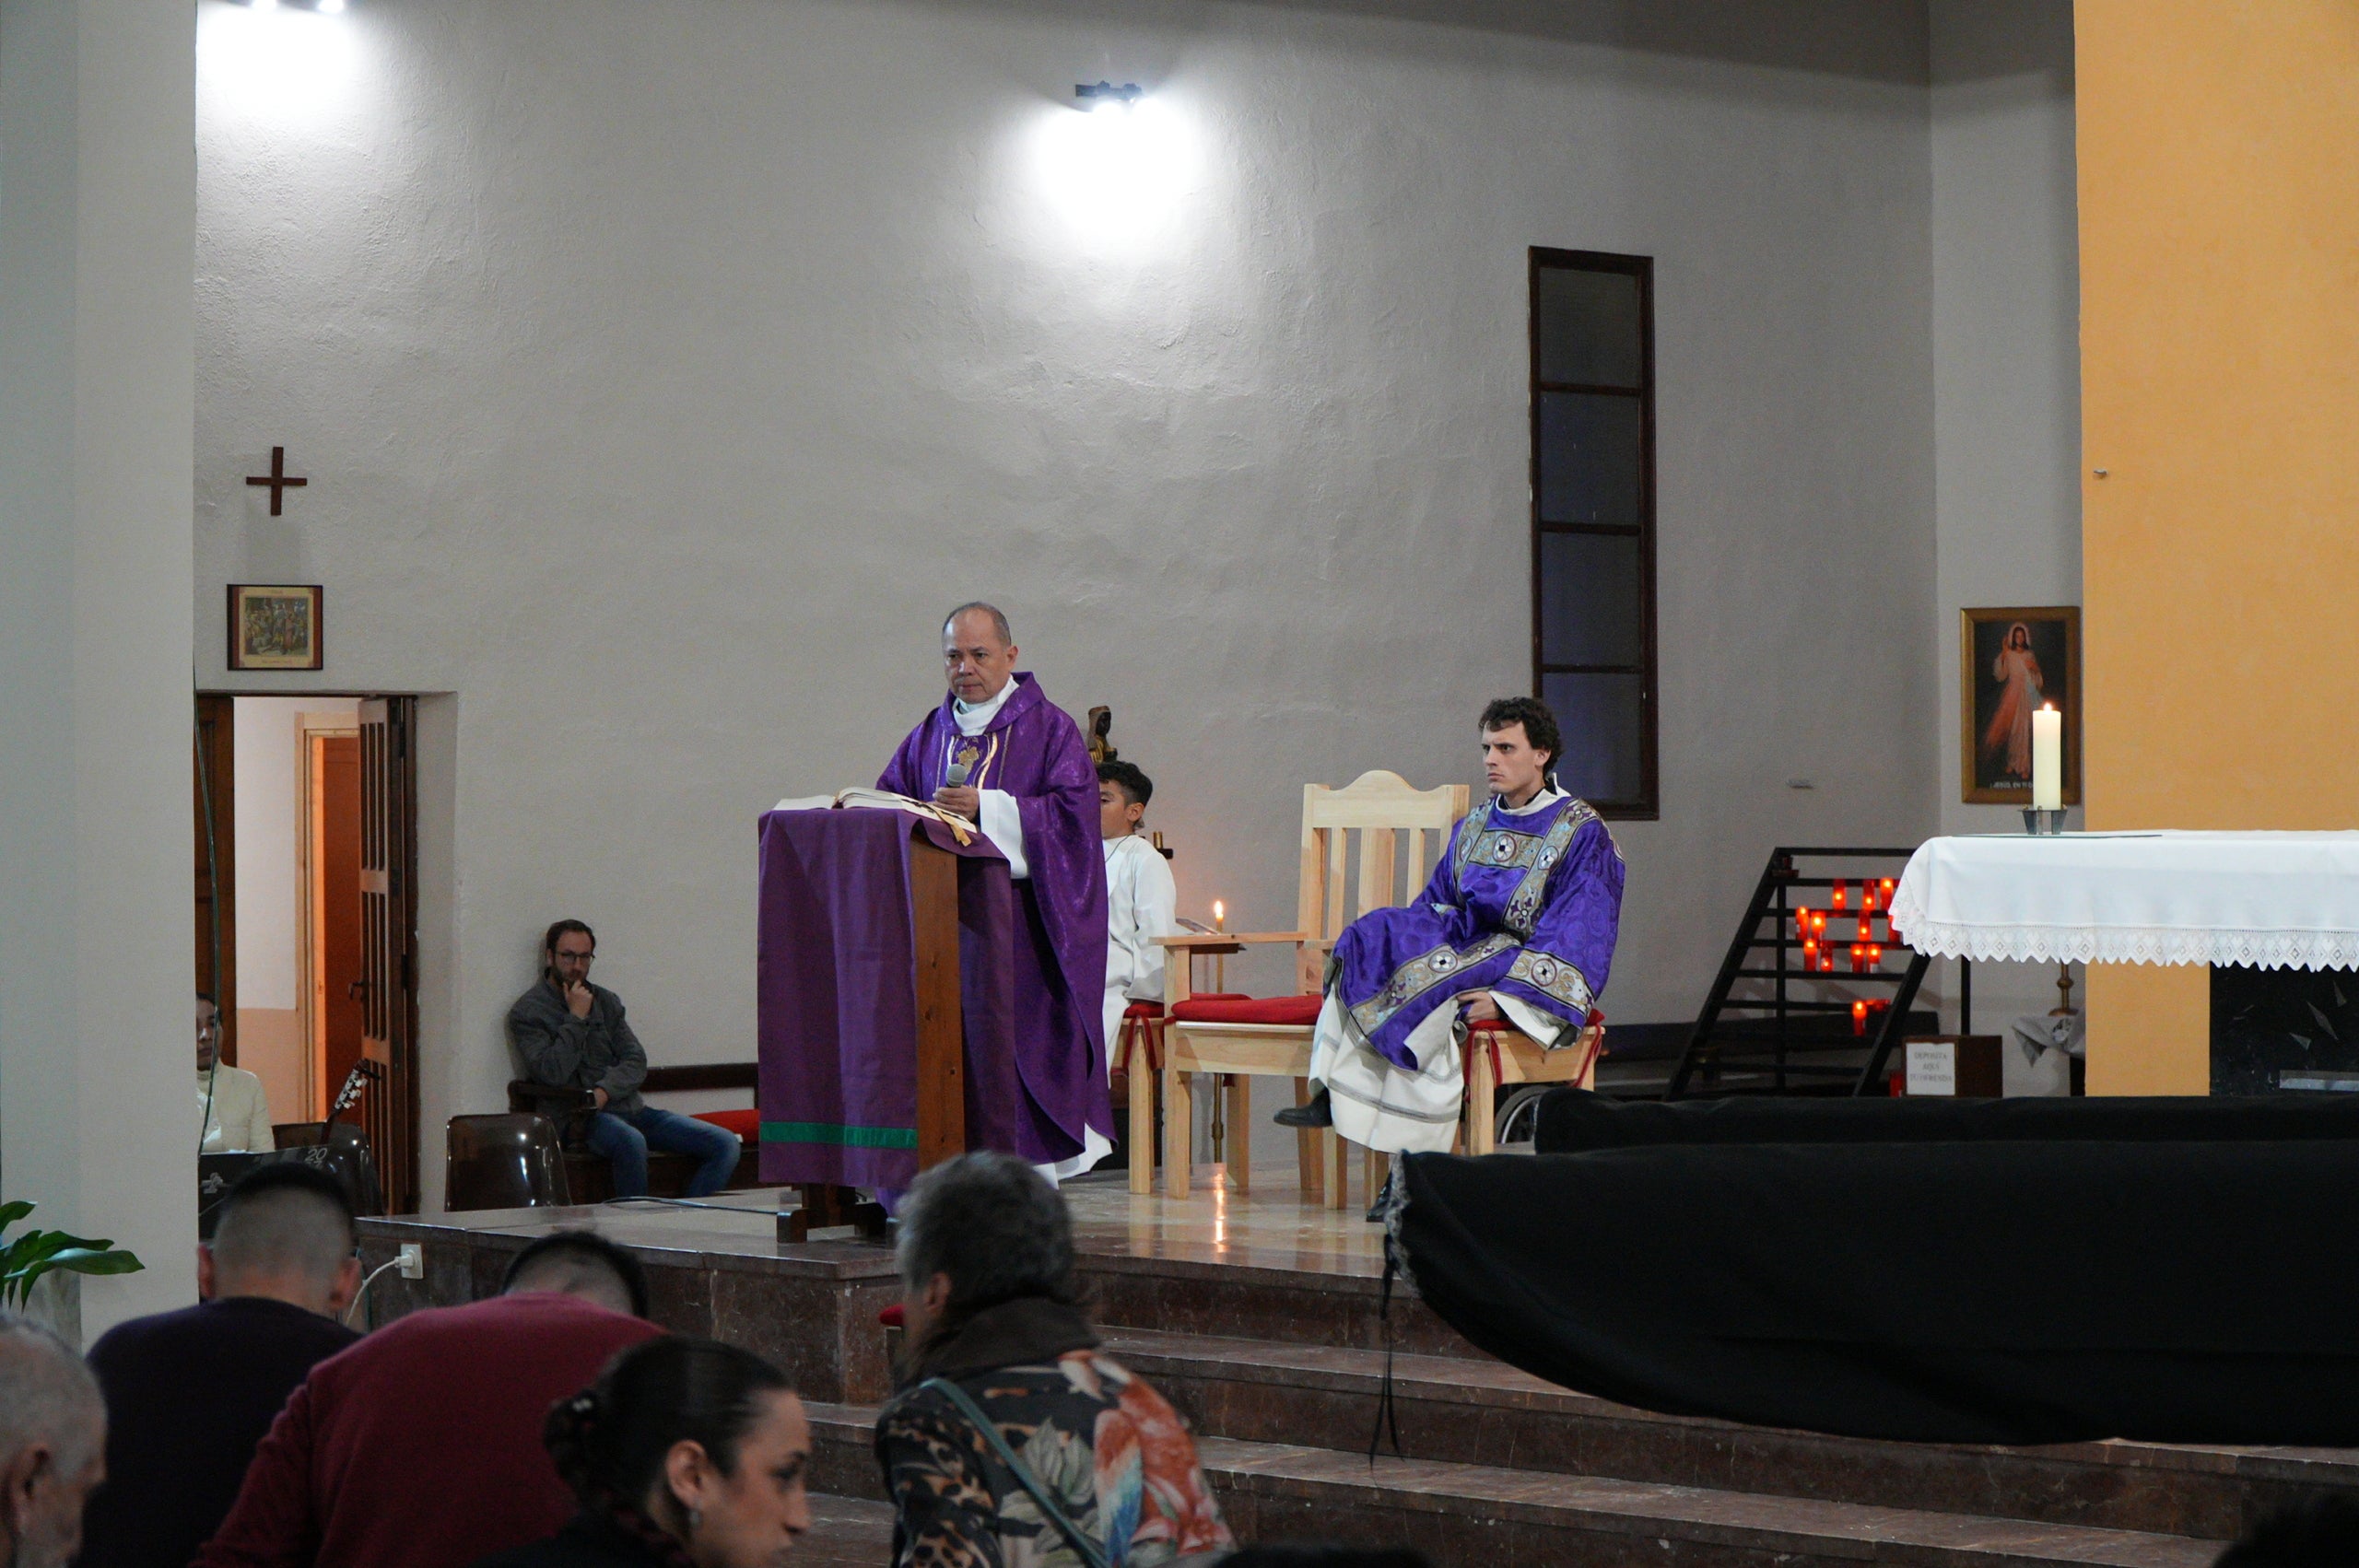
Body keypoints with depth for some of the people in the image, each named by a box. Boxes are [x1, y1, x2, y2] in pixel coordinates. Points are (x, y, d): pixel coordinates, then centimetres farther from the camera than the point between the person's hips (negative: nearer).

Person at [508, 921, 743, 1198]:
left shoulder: (605, 1001, 18)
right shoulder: (527, 1012, 1)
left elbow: (636, 1062, 8)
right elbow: (552, 1073, -14)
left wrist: (604, 1091, -12)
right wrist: (577, 1018, -9)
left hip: (631, 1109, 6)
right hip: (580, 1116, -6)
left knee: (726, 1144, -9)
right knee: (630, 1141, -41)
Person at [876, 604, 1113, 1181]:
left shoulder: (1049, 728, 2)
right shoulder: (930, 734, 18)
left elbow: (1073, 809, -9)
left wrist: (985, 808, -17)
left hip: (1020, 913, -4)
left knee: (1024, 1036, -8)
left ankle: (1034, 1173, -4)